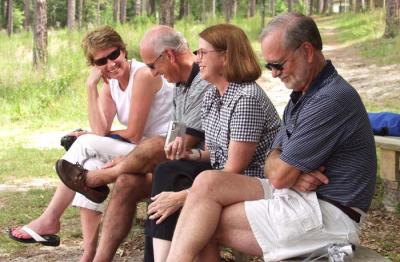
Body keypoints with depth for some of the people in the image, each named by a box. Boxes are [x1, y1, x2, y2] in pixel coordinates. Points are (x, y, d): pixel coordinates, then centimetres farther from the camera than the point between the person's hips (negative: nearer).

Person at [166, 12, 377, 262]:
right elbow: (273, 165, 13)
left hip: (327, 212, -9)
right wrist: (293, 174, -10)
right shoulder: (302, 96, 15)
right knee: (207, 182, -9)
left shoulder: (332, 100, -19)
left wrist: (289, 174, 6)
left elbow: (278, 175, -18)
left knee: (206, 225, -15)